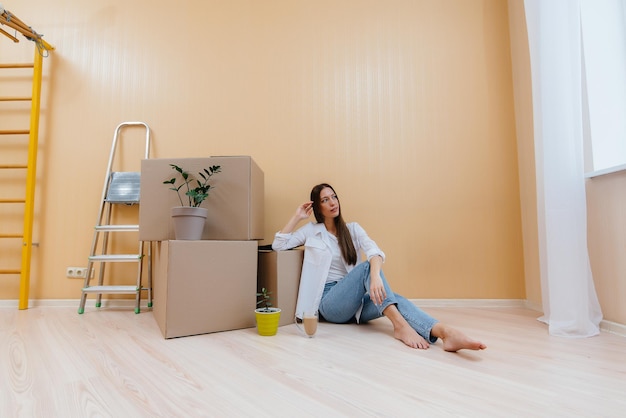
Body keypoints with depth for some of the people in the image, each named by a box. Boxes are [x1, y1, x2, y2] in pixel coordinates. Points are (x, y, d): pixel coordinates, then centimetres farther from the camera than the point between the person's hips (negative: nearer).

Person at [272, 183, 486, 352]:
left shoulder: (352, 229, 9)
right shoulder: (311, 230, 7)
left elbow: (374, 252, -10)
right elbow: (278, 245, -2)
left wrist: (376, 275, -33)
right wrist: (297, 216, -4)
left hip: (355, 303, 3)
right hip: (329, 303, -3)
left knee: (396, 299, -28)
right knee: (366, 266, -28)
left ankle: (445, 333, -50)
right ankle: (400, 325, -41)